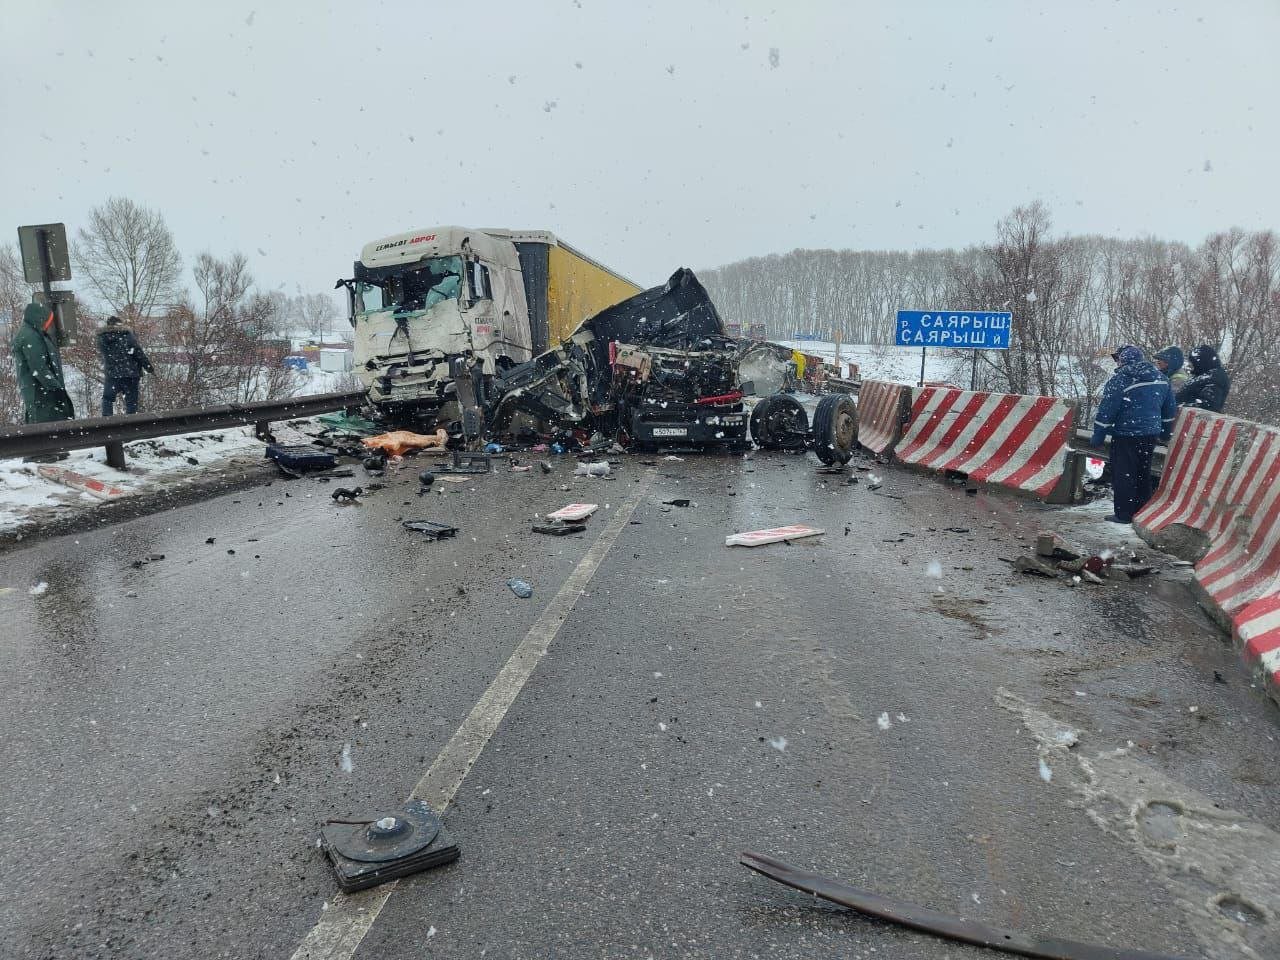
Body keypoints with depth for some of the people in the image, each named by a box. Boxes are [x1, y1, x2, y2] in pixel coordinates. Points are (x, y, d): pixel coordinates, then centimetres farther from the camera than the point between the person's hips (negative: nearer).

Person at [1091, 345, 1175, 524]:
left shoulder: (1119, 381, -14)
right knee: (1143, 474, 17)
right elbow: (1170, 409, 16)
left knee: (1123, 475, 1)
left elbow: (1106, 411, -15)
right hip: (1150, 435, 7)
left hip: (1126, 436, -7)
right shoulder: (1160, 378, 8)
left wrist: (1098, 437, -8)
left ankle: (1124, 514, 3)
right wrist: (1165, 432, 26)